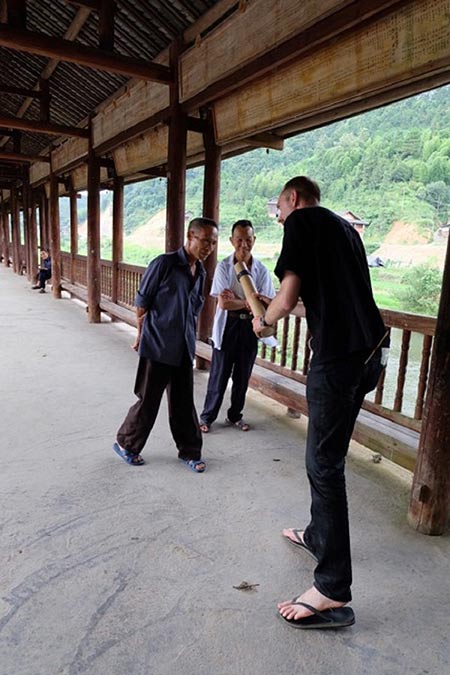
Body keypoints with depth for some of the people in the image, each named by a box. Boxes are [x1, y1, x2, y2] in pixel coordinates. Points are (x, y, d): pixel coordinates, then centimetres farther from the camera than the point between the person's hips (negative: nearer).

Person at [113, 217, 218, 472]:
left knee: (184, 403, 13)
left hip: (184, 350, 6)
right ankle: (126, 444, 29)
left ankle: (190, 451, 27)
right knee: (148, 401, 7)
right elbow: (141, 303, -6)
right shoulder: (164, 263, -13)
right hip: (157, 347, -5)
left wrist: (189, 339, 12)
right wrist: (142, 336, 4)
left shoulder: (201, 272, 8)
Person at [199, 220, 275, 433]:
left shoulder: (261, 270, -1)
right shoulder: (223, 267, -7)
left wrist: (235, 300, -15)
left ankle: (235, 415, 32)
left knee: (242, 376, 13)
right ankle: (207, 416, 22)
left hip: (249, 327, 3)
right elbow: (223, 303, -14)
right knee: (219, 375, 4)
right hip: (227, 326, -3)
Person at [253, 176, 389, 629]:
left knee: (324, 464, -4)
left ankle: (333, 593, 5)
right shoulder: (344, 227, 22)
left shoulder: (301, 221, -2)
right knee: (326, 456, 21)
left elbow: (288, 296, -11)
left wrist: (264, 320, 9)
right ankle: (318, 535, 38)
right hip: (369, 350, 9)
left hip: (338, 355, -9)